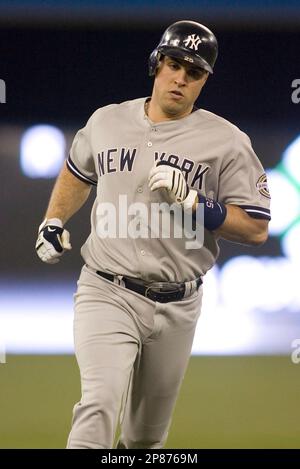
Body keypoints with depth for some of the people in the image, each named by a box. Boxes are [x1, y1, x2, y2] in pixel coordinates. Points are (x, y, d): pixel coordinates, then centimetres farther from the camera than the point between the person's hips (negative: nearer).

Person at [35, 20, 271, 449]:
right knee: (99, 407, -22)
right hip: (107, 295, 0)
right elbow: (77, 173, 28)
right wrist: (53, 221, 16)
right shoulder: (106, 122, 6)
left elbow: (256, 229, -7)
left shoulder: (227, 141, -3)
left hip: (177, 306, 1)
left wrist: (192, 201, -18)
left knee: (148, 432, 12)